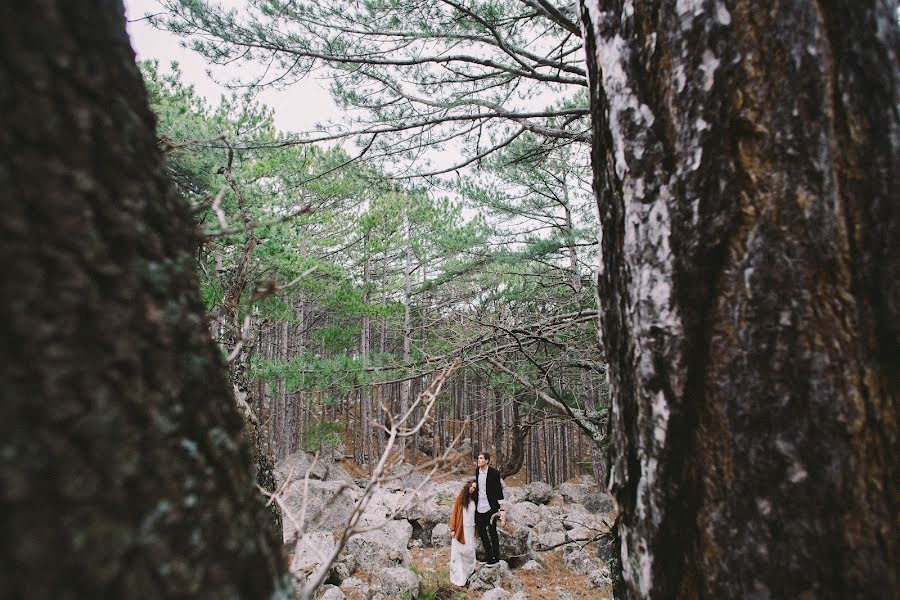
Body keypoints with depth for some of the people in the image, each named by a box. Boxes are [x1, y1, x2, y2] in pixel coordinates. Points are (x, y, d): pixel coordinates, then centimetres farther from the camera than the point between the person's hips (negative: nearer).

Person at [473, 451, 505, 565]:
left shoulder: (494, 472, -14)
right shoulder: (477, 471, 4)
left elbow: (498, 491, -14)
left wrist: (502, 509, -15)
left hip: (490, 507, -6)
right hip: (479, 507, 6)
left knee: (492, 532, 4)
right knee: (481, 531, 14)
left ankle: (495, 557, 18)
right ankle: (488, 555, 29)